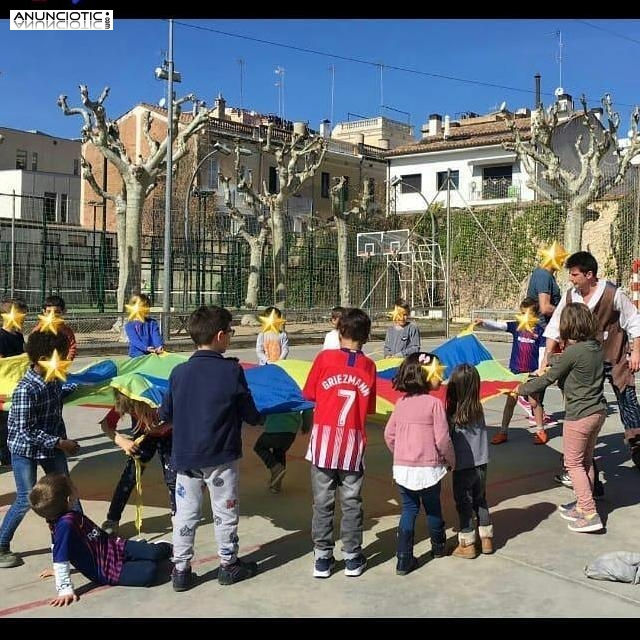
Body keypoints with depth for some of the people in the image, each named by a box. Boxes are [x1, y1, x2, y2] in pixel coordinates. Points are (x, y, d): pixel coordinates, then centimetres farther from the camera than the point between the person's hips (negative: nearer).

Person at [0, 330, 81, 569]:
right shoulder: (25, 390, -27)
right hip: (25, 450, -6)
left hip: (52, 446, 6)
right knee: (25, 500, 1)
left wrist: (63, 441, 10)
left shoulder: (55, 380, -6)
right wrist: (61, 443, -21)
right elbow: (27, 431, -24)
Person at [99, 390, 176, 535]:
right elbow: (106, 425, -22)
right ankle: (112, 520, 4)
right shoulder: (123, 404, -31)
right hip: (143, 436, 2)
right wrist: (122, 441, -36)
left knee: (172, 477, -7)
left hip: (166, 435, -2)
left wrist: (165, 426, -41)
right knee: (129, 477, -7)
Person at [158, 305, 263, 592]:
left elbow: (164, 414, 5)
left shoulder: (179, 372, -3)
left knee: (185, 513, 12)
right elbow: (249, 414, -5)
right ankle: (229, 565, 25)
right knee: (225, 512, 12)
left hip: (184, 456, 3)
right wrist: (260, 418, 18)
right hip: (221, 456, -3)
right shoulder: (232, 371, -12)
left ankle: (181, 569, 17)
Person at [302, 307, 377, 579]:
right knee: (351, 502, 10)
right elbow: (369, 407, 5)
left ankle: (322, 558, 14)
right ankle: (352, 558, 18)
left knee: (323, 502, 8)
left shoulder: (325, 358, -5)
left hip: (323, 440, -1)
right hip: (353, 444, 1)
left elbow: (309, 394, 2)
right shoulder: (368, 366, 1)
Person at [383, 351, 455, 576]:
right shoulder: (434, 403, -14)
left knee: (408, 510, 11)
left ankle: (403, 559, 6)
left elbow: (389, 434, 6)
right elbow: (442, 439, -15)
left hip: (402, 467, 3)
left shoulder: (401, 403, 1)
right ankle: (438, 546, 41)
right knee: (433, 508, 18)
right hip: (428, 468, -3)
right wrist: (451, 460, 2)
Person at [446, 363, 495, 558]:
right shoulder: (479, 410, -6)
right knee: (480, 501, 19)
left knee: (464, 505, 8)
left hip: (463, 467, -5)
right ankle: (486, 539, 28)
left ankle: (467, 545, 16)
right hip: (481, 464, 5)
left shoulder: (452, 415, -19)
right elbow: (482, 435, 1)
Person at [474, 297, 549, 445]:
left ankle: (540, 430, 22)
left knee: (534, 402, 6)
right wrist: (483, 322, -30)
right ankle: (503, 431, 16)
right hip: (515, 370, 2)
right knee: (510, 400, 8)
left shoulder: (539, 330, -5)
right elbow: (497, 325, -13)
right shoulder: (515, 326, -1)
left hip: (531, 372, -2)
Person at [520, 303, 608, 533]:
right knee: (586, 461, 19)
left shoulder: (573, 352, -20)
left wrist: (521, 389, 1)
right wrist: (552, 358, 36)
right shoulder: (598, 348, 2)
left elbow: (547, 378, -12)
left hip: (579, 416, -8)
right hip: (598, 411, 8)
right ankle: (582, 505, 30)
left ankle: (590, 515, 1)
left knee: (574, 464, 3)